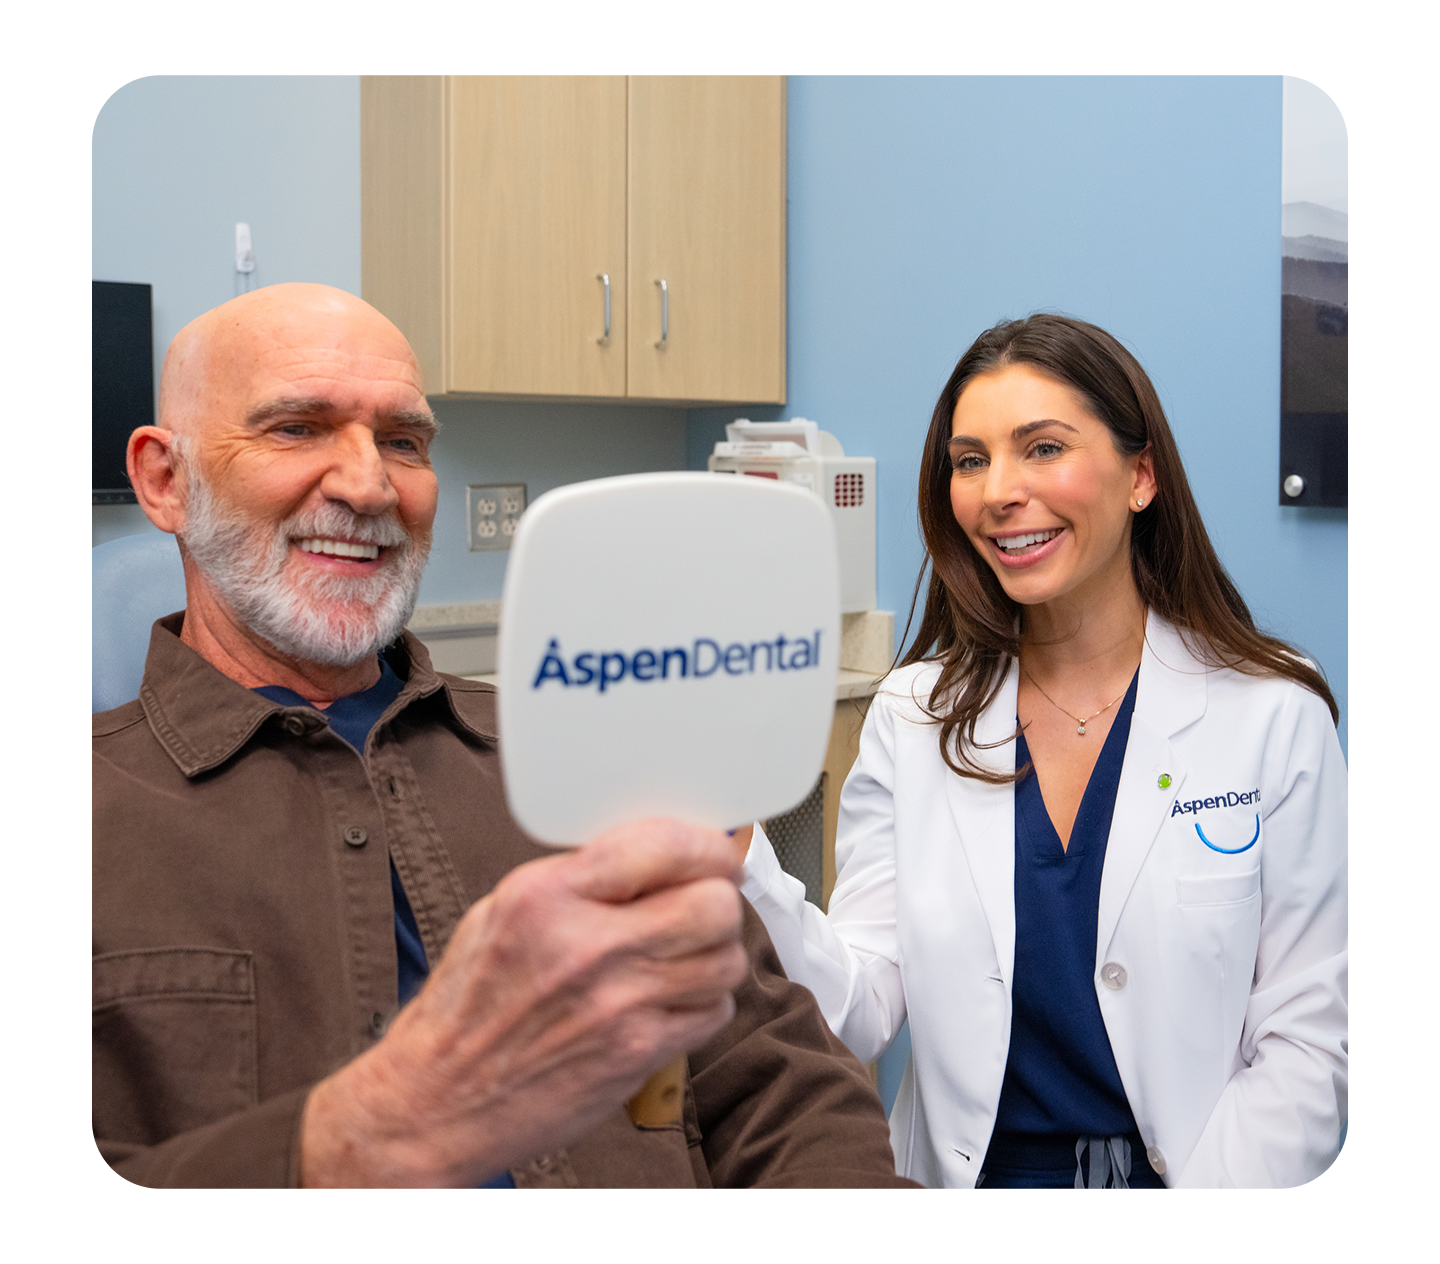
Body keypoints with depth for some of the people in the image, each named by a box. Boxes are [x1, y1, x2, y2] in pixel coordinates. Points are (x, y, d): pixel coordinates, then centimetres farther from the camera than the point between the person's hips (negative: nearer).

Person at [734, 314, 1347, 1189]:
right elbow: (861, 1015, -3)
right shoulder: (913, 716, 4)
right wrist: (738, 864, -19)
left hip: (1190, 1179, -1)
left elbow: (1306, 1044, -2)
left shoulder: (1273, 720, -2)